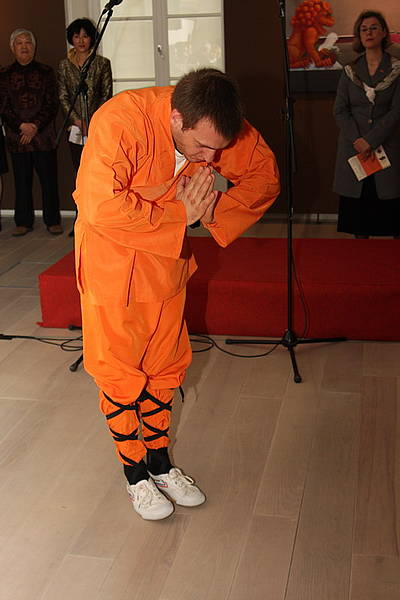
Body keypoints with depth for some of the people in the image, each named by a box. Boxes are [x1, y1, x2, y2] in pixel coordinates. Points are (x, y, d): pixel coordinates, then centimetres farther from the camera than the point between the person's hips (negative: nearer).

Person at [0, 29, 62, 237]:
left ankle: (53, 220, 9)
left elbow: (52, 104, 1)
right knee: (22, 180, 4)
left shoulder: (46, 72, 7)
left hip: (43, 134, -1)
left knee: (49, 179, 0)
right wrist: (22, 126, -11)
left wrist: (35, 126, -10)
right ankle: (24, 222, 13)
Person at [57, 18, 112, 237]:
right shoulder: (64, 65, 10)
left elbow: (106, 95, 0)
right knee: (80, 176, 4)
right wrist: (77, 121, -7)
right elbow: (63, 97, 6)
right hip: (76, 128, 2)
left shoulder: (102, 63, 4)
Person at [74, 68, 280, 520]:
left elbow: (265, 175, -2)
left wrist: (214, 209, -19)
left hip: (167, 258, 5)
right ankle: (135, 474, 24)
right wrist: (179, 216, -28)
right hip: (111, 261, -4)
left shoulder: (221, 129, -14)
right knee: (119, 373, 4)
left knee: (163, 368, 14)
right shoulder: (119, 122, -30)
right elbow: (100, 207, -36)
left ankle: (160, 464, 33)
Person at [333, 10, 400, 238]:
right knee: (357, 205, 3)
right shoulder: (350, 70, 9)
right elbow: (340, 110, 4)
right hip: (354, 149, 2)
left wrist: (370, 140, -14)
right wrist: (357, 140, -10)